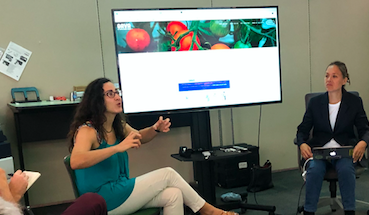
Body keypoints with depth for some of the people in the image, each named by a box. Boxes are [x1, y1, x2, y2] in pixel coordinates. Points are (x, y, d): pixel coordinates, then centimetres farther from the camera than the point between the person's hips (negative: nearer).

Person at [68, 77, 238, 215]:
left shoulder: (118, 125, 6)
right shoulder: (87, 130, -18)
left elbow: (139, 138, 21)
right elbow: (75, 162, -36)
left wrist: (156, 129, -3)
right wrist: (119, 147, -41)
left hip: (119, 190, 8)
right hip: (102, 200, -8)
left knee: (173, 195, -12)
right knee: (168, 174, -11)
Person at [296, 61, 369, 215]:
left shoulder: (355, 102, 3)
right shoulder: (315, 102, 4)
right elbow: (303, 129, 4)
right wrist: (302, 144, -18)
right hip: (319, 149, 1)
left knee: (345, 168, -32)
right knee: (314, 169, -29)